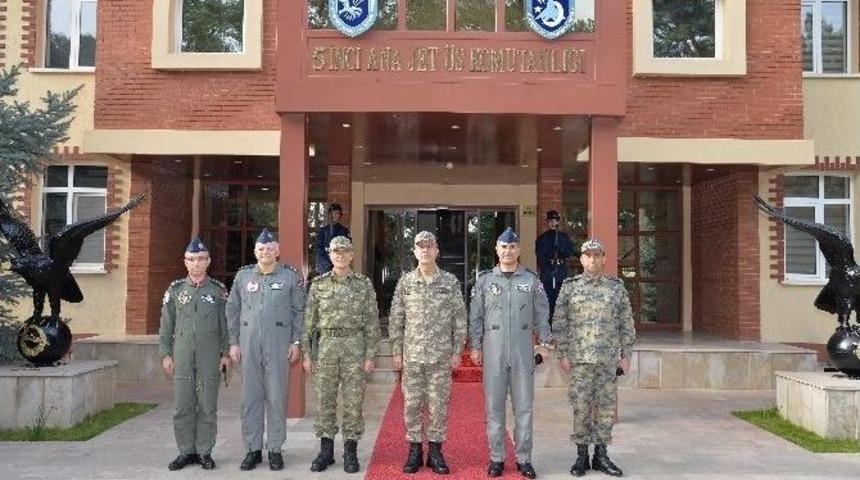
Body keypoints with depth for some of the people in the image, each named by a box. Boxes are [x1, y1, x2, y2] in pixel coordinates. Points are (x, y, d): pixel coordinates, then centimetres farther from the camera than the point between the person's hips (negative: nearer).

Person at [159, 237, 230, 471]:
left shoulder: (218, 290, 3)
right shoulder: (175, 290, 7)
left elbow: (226, 324, 4)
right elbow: (166, 326, 9)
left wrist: (226, 353, -1)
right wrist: (165, 354, 4)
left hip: (210, 357, -1)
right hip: (182, 356, 1)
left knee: (207, 406, 3)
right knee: (183, 406, 4)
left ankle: (205, 452, 14)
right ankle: (186, 452, 16)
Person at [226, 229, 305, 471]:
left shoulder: (291, 276, 1)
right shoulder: (243, 275, 8)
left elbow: (299, 311, 2)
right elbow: (232, 310, 11)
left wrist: (296, 342, -3)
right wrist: (233, 342, 6)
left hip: (278, 344, -2)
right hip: (249, 344, 2)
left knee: (276, 397, 2)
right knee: (250, 397, 6)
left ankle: (275, 449, 13)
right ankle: (253, 449, 16)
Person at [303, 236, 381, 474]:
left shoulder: (364, 285, 1)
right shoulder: (318, 284, 5)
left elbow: (372, 322, -1)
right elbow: (309, 321, 6)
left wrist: (371, 356, -6)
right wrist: (307, 354, 1)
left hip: (355, 347, -1)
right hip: (326, 346, 2)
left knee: (353, 401, 2)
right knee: (324, 400, 5)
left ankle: (350, 452, 12)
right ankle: (326, 451, 17)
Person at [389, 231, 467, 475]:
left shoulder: (450, 282, 1)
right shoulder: (405, 281, 4)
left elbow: (459, 319, 3)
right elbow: (395, 319, 6)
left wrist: (457, 351, -1)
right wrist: (396, 351, 2)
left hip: (441, 355, -1)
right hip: (412, 355, 1)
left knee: (438, 404, 4)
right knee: (411, 404, 5)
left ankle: (435, 451, 16)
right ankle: (415, 451, 17)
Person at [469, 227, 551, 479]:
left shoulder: (532, 280, 5)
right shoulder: (484, 280, 5)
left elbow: (542, 314, 7)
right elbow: (475, 316, 6)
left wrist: (544, 343, 1)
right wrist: (475, 346, 2)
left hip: (523, 349, 0)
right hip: (493, 349, 0)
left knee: (524, 406, 4)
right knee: (494, 405, 4)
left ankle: (523, 459, 14)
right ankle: (497, 458, 14)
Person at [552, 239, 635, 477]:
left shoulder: (617, 287, 6)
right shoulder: (570, 287, 2)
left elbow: (626, 325, 8)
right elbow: (559, 324, 2)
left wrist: (626, 355, 4)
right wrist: (563, 355, -3)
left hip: (609, 359, 2)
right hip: (580, 359, -2)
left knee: (606, 408, 6)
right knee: (581, 407, 2)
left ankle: (601, 455, 18)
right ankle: (582, 456, 14)